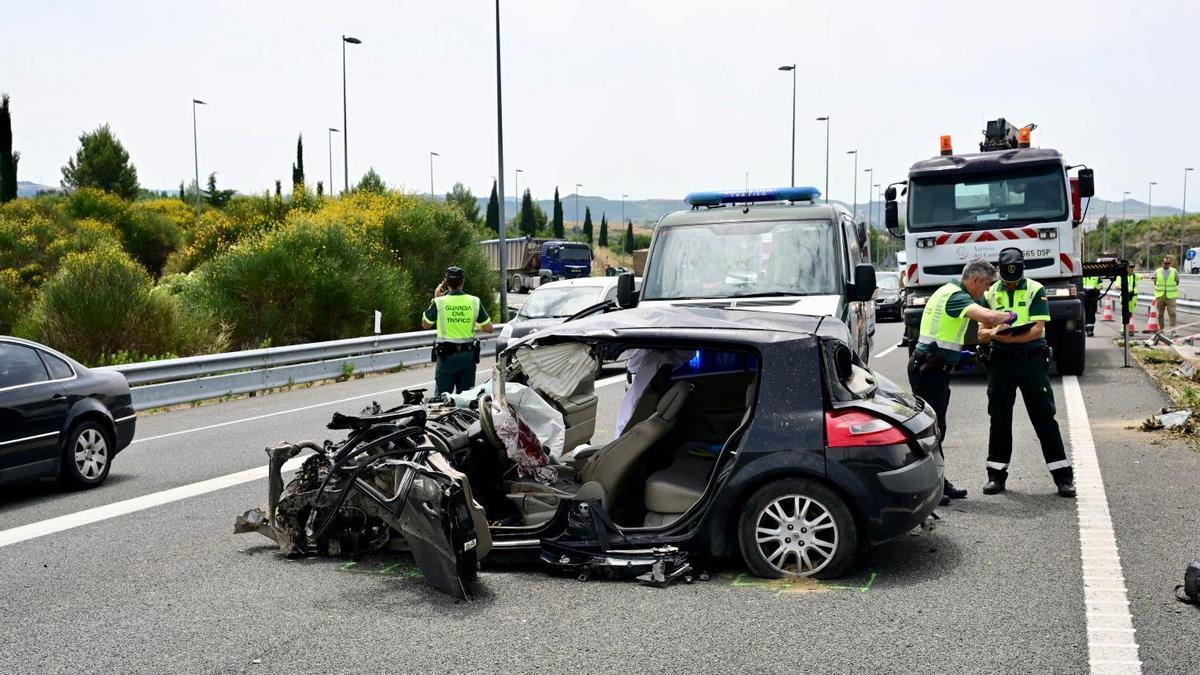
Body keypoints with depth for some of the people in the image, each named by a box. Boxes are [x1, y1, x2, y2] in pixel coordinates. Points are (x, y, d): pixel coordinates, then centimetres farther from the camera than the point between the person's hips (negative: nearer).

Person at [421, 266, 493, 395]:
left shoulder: (439, 302, -8)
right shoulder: (475, 302, -3)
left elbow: (425, 324, 7)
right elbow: (489, 328, 2)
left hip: (446, 356, -2)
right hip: (468, 355, 2)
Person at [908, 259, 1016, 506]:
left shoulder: (947, 292, 19)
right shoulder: (956, 296, -14)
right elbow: (987, 317, -30)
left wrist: (958, 354, 19)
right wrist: (1009, 316, -9)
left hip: (926, 366, 11)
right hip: (929, 369, -11)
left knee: (936, 427, 14)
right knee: (933, 427, -9)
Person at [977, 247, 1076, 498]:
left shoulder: (1035, 290, 0)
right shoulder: (990, 293, 9)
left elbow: (1038, 330, -9)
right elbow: (982, 334, 4)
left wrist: (1007, 338, -19)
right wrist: (992, 332, -19)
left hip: (1032, 358, -3)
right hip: (1001, 361, 3)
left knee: (1044, 417, -2)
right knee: (999, 418, 6)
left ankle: (1063, 477, 3)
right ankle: (996, 474, 15)